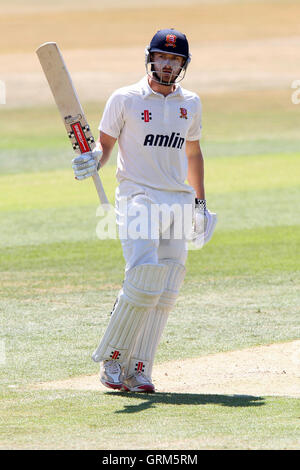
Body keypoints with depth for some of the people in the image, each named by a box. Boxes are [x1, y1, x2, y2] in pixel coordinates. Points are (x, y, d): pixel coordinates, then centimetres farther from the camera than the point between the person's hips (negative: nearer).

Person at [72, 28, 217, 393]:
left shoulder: (190, 104, 14)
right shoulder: (125, 100, 0)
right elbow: (105, 145, 2)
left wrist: (200, 205, 21)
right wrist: (93, 162, -21)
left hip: (179, 202, 5)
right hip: (137, 198, -5)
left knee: (165, 294, -2)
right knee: (142, 282, -19)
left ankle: (137, 373, 0)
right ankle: (111, 358, -2)